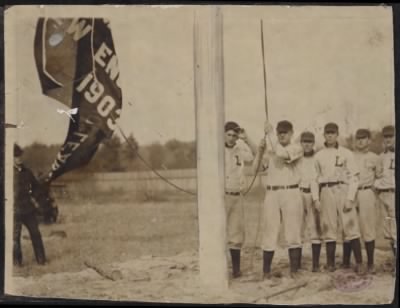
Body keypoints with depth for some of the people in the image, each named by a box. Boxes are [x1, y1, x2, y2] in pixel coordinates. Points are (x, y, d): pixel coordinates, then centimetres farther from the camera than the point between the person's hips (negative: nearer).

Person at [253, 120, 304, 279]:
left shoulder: (296, 148, 5)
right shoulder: (270, 150, 13)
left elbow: (282, 154, -17)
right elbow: (255, 168, 5)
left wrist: (269, 133, -12)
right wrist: (260, 150, -5)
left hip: (291, 193, -2)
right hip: (272, 193, 2)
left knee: (293, 232, 2)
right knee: (269, 232, 2)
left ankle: (294, 269, 11)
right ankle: (266, 271, 9)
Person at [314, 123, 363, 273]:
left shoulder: (346, 153, 3)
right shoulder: (318, 156, 10)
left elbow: (354, 177, -1)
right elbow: (316, 178, 12)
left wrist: (350, 198, -9)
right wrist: (316, 198, 3)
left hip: (343, 191, -2)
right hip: (326, 192, 2)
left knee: (351, 226, -7)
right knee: (328, 228, 4)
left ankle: (359, 263, -2)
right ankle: (330, 263, 11)